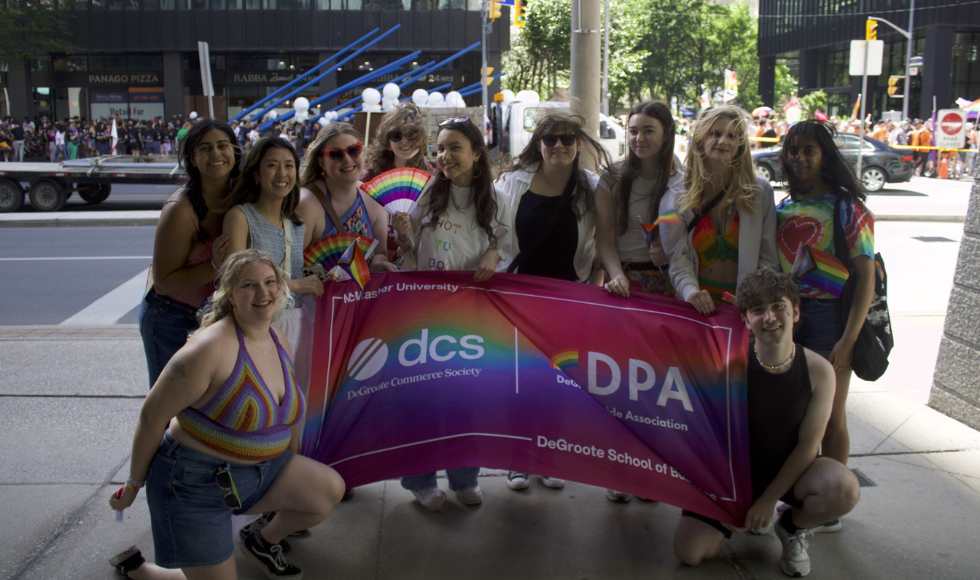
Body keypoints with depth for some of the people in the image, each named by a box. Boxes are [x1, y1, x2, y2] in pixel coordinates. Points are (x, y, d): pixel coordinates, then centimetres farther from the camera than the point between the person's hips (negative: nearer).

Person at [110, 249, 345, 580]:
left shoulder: (279, 342, 2)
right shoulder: (212, 348, -24)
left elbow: (288, 412, 15)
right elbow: (153, 415, -17)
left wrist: (294, 472, 22)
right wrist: (135, 485, -7)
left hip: (260, 470, 7)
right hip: (196, 481, -7)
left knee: (330, 489, -9)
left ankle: (263, 542, 20)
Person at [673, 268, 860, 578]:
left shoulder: (818, 370, -16)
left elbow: (808, 444, -11)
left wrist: (769, 499, -12)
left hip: (790, 470, 0)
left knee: (844, 489, -32)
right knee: (689, 552, -13)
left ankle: (791, 525, 5)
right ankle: (750, 515, 20)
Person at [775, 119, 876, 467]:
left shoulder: (847, 207, -6)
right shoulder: (783, 207, 10)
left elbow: (866, 277, -10)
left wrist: (848, 340, -17)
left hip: (828, 316, -5)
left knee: (830, 416, 5)